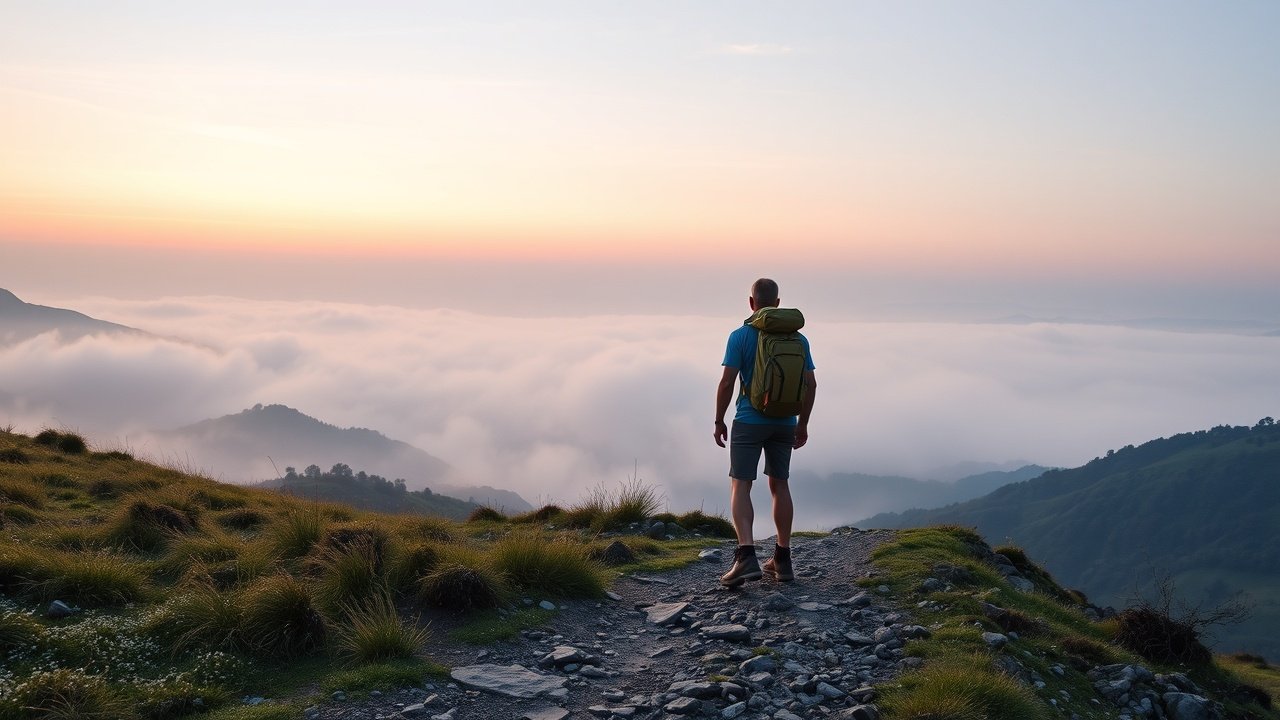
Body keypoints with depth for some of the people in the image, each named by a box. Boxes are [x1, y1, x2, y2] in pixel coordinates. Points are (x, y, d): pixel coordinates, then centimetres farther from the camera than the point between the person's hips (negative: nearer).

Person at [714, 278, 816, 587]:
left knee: (740, 487, -1)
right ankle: (782, 560, 19)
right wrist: (802, 424, 14)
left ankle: (746, 556, -17)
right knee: (779, 485, 14)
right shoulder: (797, 339, 3)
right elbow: (810, 384, 4)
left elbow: (727, 382, -12)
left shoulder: (740, 336, -8)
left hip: (749, 422, -4)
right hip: (784, 424, 4)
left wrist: (719, 421, -1)